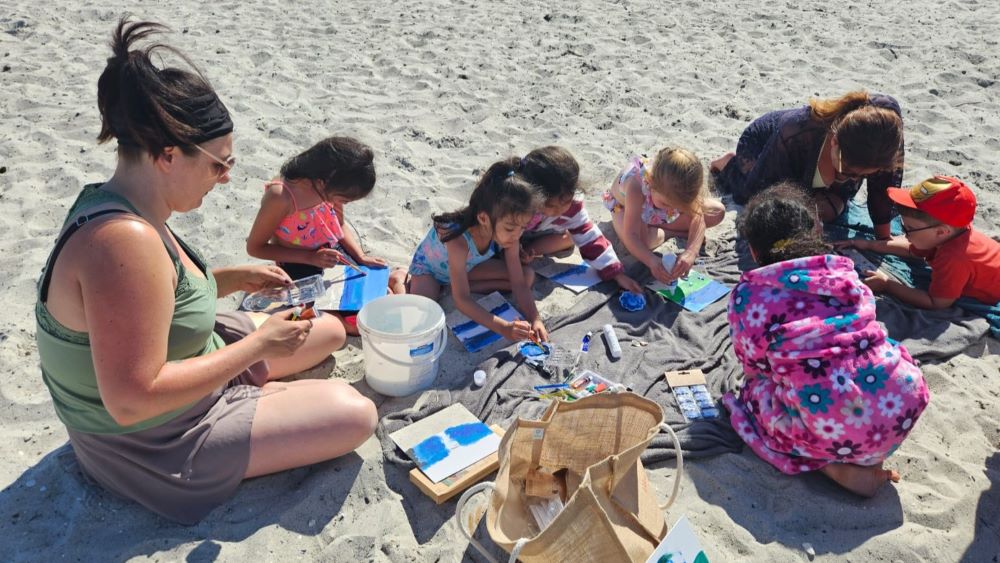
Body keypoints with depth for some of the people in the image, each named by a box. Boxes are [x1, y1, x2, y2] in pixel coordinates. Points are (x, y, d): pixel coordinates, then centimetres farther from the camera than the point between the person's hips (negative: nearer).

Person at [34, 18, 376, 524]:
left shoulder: (115, 205, -4)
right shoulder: (125, 240, -35)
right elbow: (132, 400, -36)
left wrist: (232, 278, -1)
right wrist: (258, 344, -27)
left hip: (179, 371, 9)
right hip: (154, 441, -9)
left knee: (329, 331, 15)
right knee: (355, 415, -14)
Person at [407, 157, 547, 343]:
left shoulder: (509, 236, -25)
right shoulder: (458, 240, -42)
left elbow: (519, 284, -19)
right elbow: (461, 301, -40)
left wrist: (535, 320, -35)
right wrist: (503, 328, -49)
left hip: (467, 266, 7)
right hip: (428, 267, -7)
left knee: (528, 275, -9)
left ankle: (452, 285, -7)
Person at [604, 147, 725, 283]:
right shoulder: (636, 187, -46)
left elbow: (698, 218, -37)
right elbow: (631, 236, -48)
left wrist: (691, 252, -55)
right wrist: (652, 261, -65)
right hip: (624, 206, -3)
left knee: (718, 211, -11)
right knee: (642, 239, -40)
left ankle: (655, 226, -8)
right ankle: (680, 233, -7)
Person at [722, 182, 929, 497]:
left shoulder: (748, 296, 1)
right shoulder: (843, 272, 14)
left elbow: (754, 365, 11)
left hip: (833, 427, -5)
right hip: (904, 405, 5)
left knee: (755, 389, 22)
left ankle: (833, 466, 4)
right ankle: (869, 457, 16)